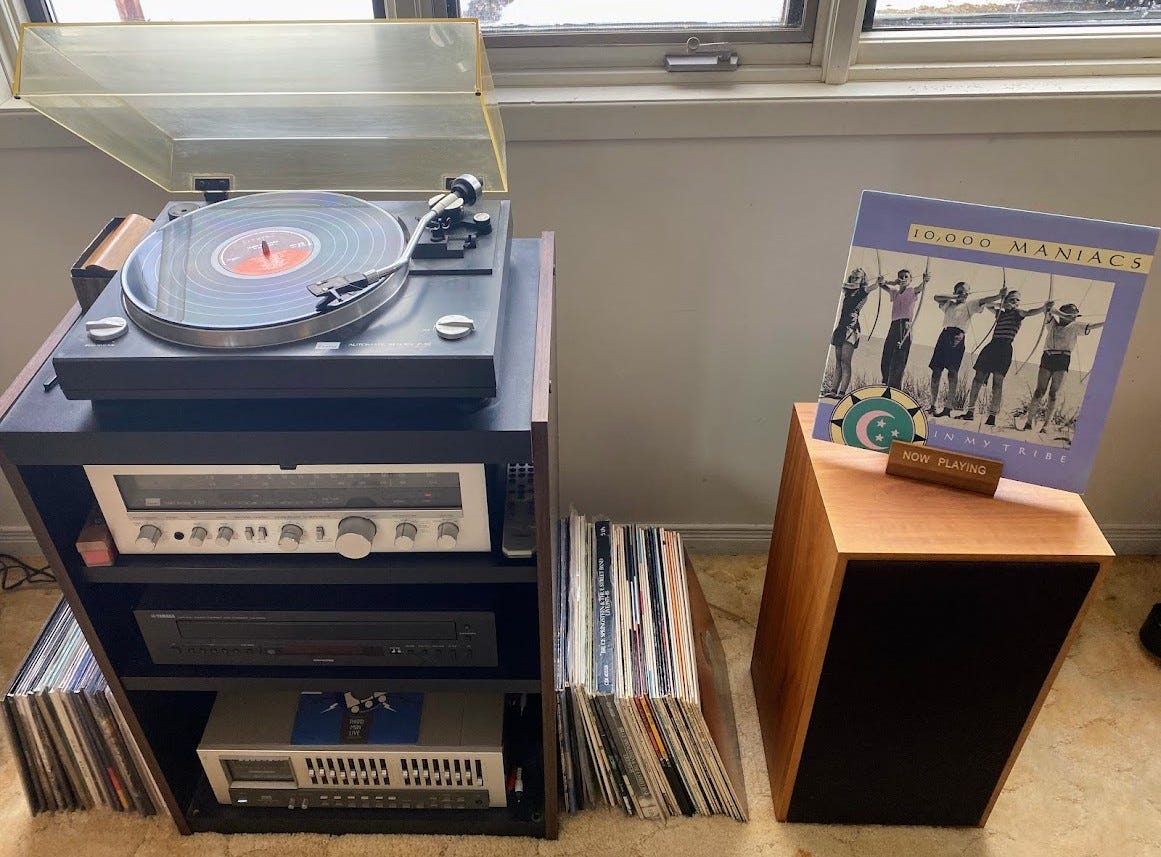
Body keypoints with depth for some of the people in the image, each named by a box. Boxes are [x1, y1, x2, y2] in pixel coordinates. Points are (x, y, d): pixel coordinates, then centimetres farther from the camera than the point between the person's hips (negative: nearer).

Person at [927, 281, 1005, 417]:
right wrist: (955, 297, 5)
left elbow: (984, 300, -1)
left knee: (953, 370, -12)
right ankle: (932, 404, 8)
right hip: (944, 335, 4)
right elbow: (936, 297, 12)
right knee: (936, 370, 1)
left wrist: (1000, 295, -17)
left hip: (957, 337, -4)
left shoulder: (969, 305, 13)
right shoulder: (949, 304, 24)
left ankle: (948, 407, -16)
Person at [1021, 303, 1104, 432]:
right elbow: (1047, 311, 3)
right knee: (1039, 391, -6)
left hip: (1063, 360, 0)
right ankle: (1029, 421, -9)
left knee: (1053, 393, -5)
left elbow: (1092, 326, 10)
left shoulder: (1074, 327, 18)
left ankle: (1046, 424, -7)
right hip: (1047, 357, 0)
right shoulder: (1052, 323, 17)